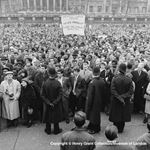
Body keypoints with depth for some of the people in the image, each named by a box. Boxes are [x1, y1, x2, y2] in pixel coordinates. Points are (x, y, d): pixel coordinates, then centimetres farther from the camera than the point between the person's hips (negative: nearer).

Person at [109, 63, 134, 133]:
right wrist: (123, 96, -10)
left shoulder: (115, 78, -16)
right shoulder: (129, 79, -12)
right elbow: (131, 91, -12)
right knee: (123, 114, 16)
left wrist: (119, 97, -14)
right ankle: (121, 129, 28)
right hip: (126, 101, 1)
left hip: (115, 101, -1)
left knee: (116, 115, 14)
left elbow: (112, 90, -17)